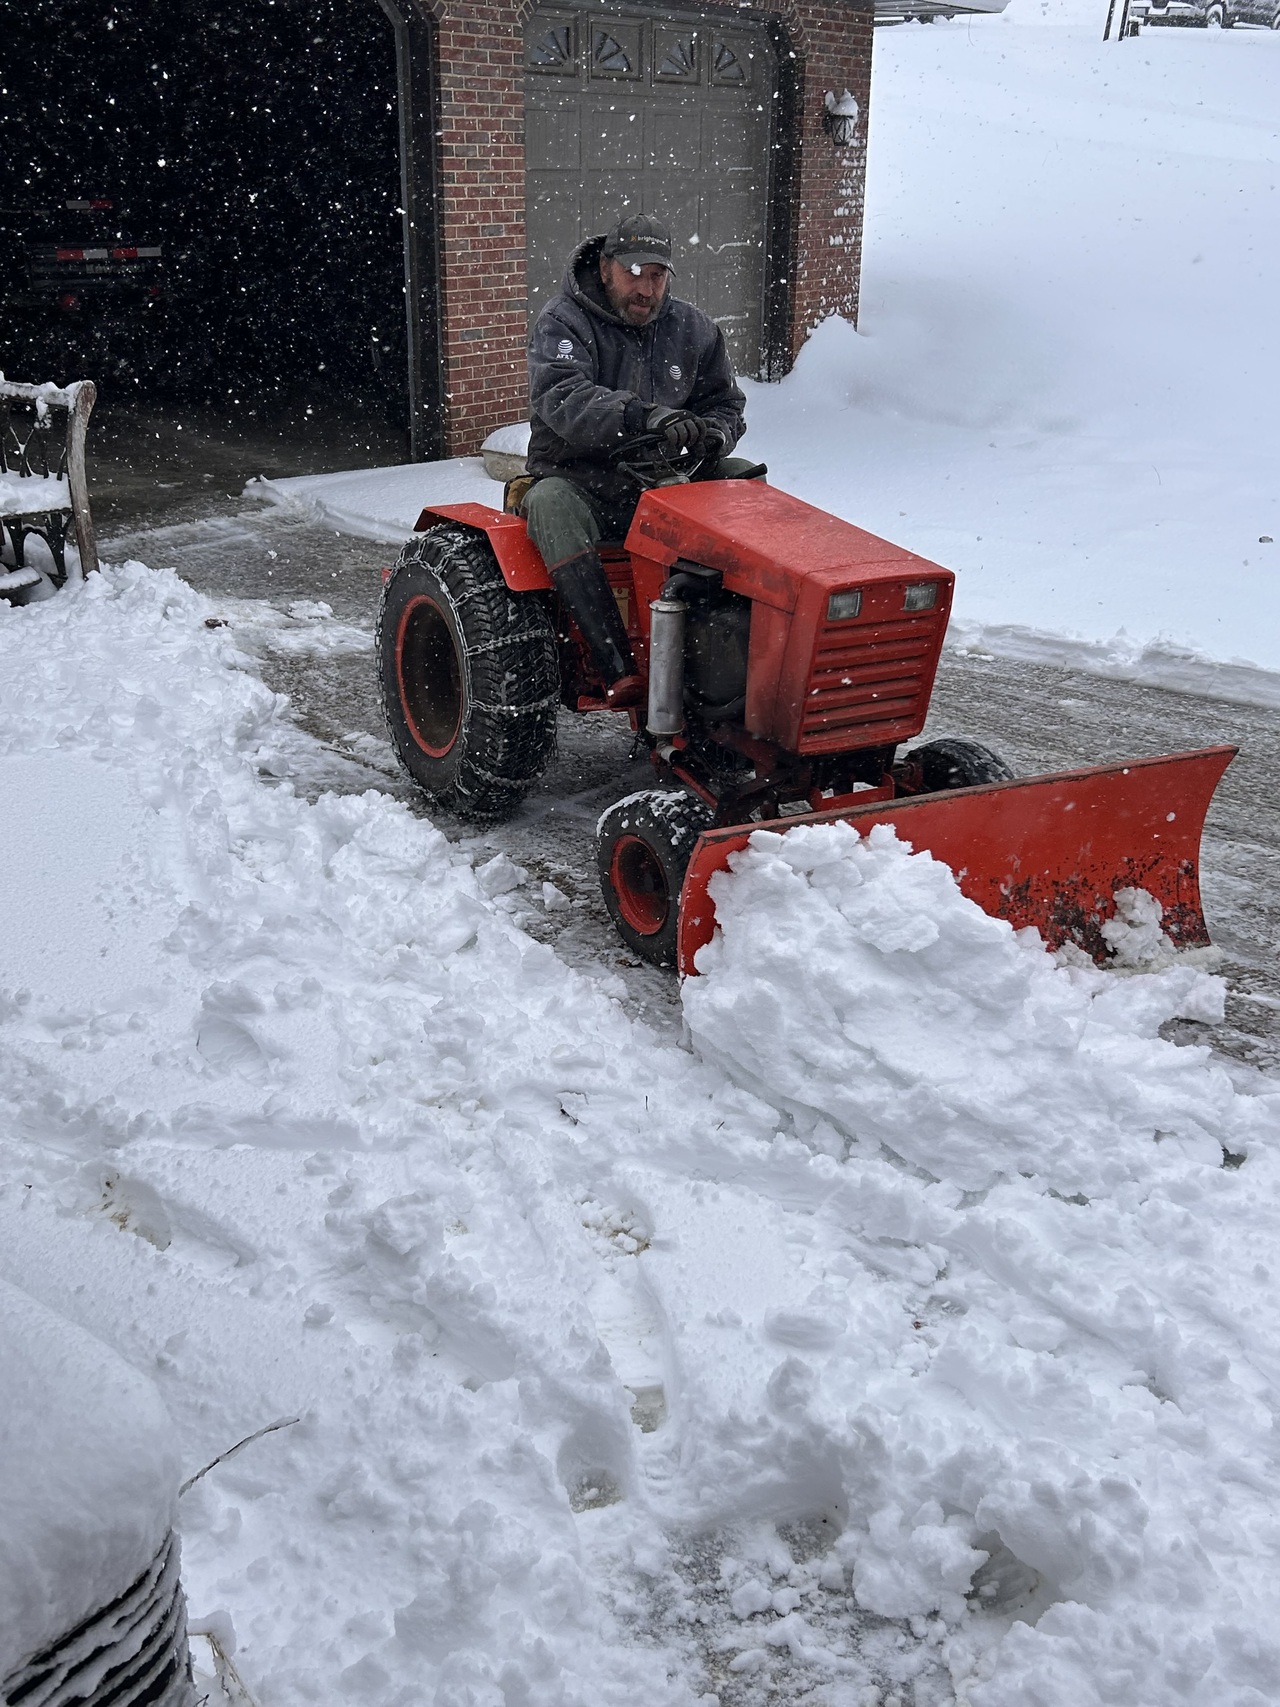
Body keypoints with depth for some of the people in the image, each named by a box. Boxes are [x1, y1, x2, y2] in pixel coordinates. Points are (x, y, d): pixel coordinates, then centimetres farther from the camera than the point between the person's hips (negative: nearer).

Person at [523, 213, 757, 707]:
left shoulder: (692, 328, 12)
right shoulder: (562, 323, -4)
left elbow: (725, 403, 18)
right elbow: (561, 397, -24)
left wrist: (711, 436, -9)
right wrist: (644, 416, -41)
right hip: (579, 478, -4)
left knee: (747, 480, -17)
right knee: (551, 505, -37)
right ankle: (618, 670, -47)